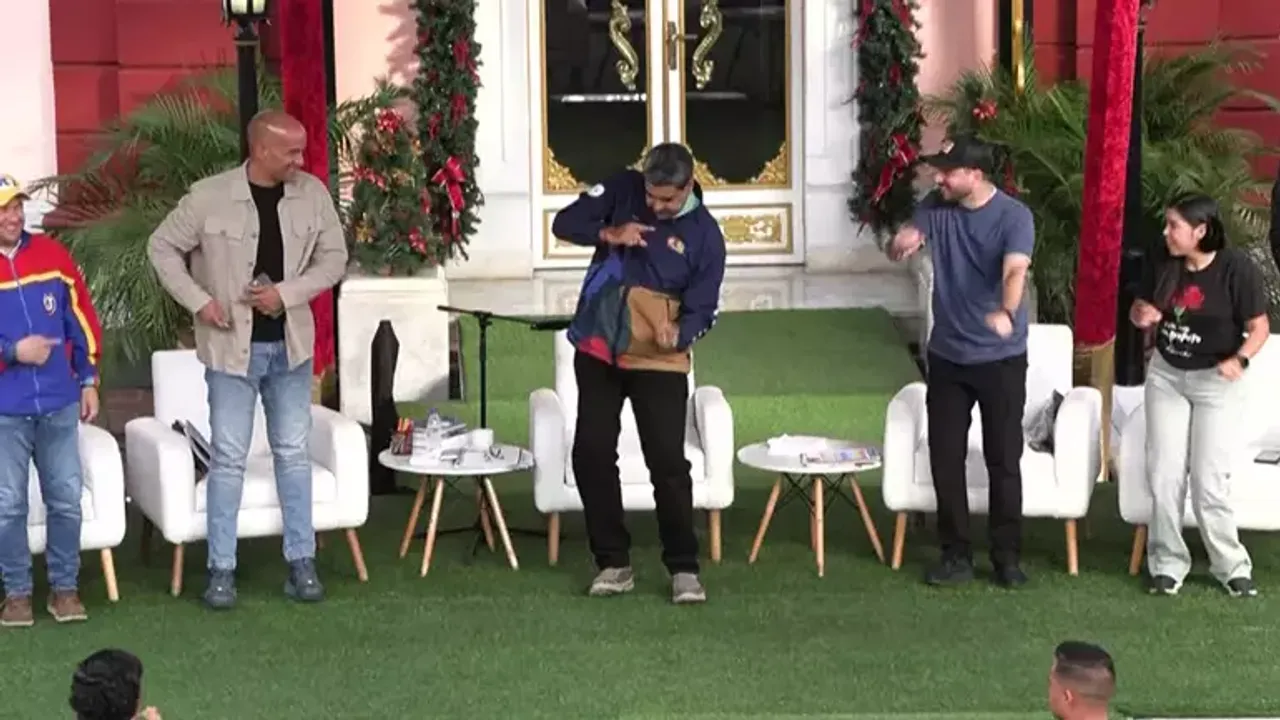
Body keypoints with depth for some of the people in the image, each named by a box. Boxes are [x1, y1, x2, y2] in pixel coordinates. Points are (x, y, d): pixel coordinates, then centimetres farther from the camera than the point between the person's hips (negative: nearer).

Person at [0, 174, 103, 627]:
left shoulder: (52, 255, 4)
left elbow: (82, 319, 10)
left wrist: (88, 380, 10)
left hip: (59, 404, 2)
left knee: (66, 499, 5)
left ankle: (64, 588, 17)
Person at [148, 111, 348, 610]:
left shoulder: (312, 194, -4)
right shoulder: (209, 197, -11)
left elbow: (333, 258, 2)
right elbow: (163, 247, -1)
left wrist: (287, 293, -13)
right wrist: (198, 301, -11)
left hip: (290, 346, 3)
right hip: (232, 346, -3)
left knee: (294, 453, 9)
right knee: (228, 457, 1)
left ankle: (301, 562, 17)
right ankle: (222, 569, 10)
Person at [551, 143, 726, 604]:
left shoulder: (705, 234, -9)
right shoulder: (622, 190, -2)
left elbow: (701, 309, -9)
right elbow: (564, 223, -2)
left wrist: (678, 334, -31)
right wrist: (608, 233, -21)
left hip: (659, 360, -3)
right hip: (598, 348, 3)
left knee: (668, 461, -8)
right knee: (591, 455, 2)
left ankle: (684, 568, 4)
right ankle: (613, 563, 13)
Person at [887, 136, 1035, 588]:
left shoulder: (1014, 216, -14)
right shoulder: (936, 209, 0)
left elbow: (1014, 271, -29)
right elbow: (897, 249, -2)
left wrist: (1007, 313, -51)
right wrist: (902, 243, -29)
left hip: (1001, 358, -4)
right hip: (946, 356, 4)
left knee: (1003, 459, 2)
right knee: (945, 457, 5)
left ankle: (1007, 557, 12)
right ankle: (956, 555, 15)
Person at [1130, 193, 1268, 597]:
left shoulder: (1237, 268, -17)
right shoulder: (1164, 268, -3)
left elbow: (1259, 327, -13)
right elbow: (1139, 310, 11)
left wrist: (1240, 359, -31)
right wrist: (1142, 316, -12)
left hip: (1215, 382, -4)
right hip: (1165, 376, 4)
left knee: (1210, 481, -4)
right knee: (1165, 476, 4)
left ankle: (1231, 565, 12)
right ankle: (1167, 563, 14)